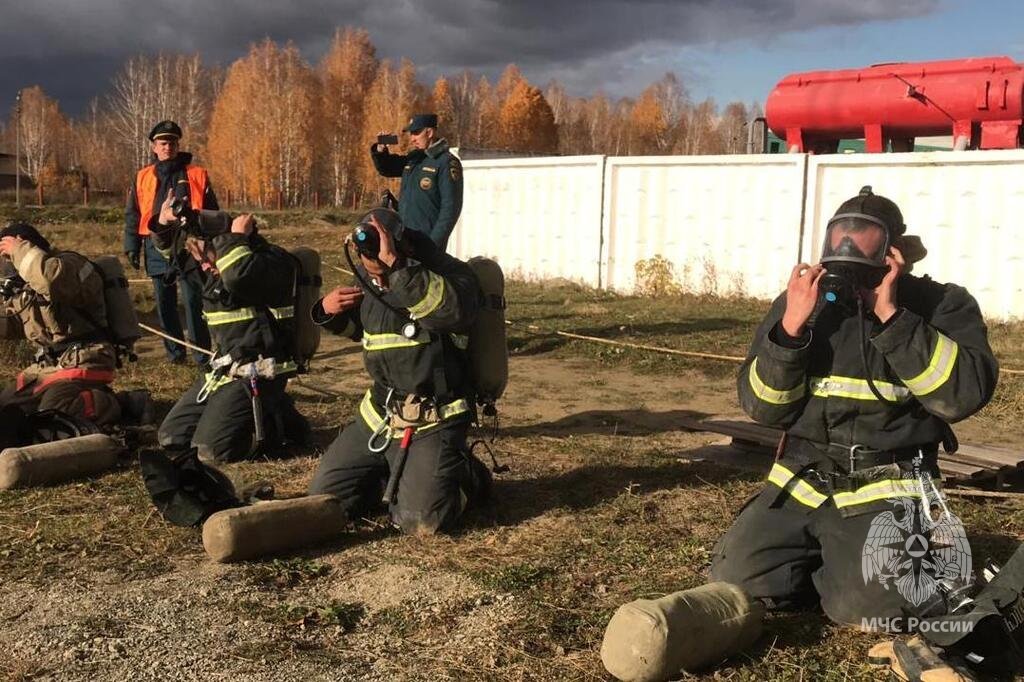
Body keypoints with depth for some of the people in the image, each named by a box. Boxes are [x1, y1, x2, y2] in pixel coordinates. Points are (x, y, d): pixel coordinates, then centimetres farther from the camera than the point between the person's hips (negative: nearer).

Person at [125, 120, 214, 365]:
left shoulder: (197, 175, 5)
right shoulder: (143, 178, 12)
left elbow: (211, 213, 6)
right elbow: (133, 215, 14)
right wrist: (131, 247, 6)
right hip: (157, 248, 3)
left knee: (193, 300, -8)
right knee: (164, 303, 7)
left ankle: (202, 352, -3)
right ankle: (174, 352, 17)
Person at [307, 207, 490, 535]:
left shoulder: (449, 273, -16)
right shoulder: (366, 279, 4)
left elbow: (454, 310, -41)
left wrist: (397, 264, -44)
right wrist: (327, 311, 2)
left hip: (432, 421, -7)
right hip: (378, 413, 7)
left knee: (422, 521, -19)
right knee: (324, 496, 8)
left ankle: (466, 475, 13)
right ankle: (398, 473, 29)